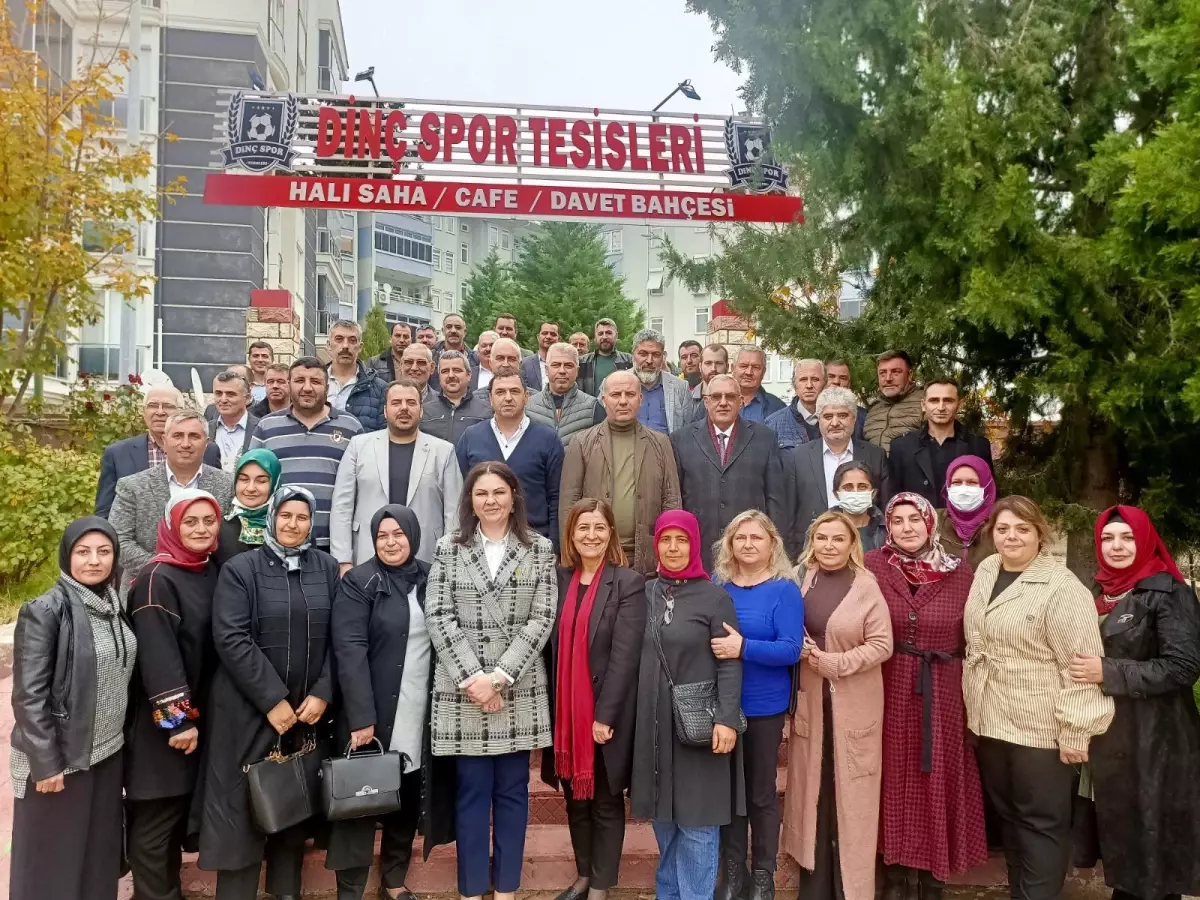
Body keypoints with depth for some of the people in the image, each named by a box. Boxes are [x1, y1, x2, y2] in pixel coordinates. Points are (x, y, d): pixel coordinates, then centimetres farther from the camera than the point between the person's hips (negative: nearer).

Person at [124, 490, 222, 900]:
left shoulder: (214, 572, 7)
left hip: (199, 715, 7)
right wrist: (176, 718, -21)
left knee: (179, 812, 17)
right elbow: (156, 654, -20)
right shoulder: (158, 578, -15)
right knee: (154, 820, 2)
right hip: (162, 722, -7)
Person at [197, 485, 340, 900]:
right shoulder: (240, 569, -5)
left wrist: (322, 693, -8)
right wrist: (273, 700, -16)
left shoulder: (327, 568, 4)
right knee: (243, 809, 2)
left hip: (309, 708, 3)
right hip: (249, 708, -3)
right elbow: (230, 639, -12)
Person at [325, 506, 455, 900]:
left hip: (421, 716, 5)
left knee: (407, 803, 15)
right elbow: (349, 650, -15)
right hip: (371, 715, -4)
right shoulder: (358, 582, -8)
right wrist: (361, 718, -22)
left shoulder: (432, 579, 6)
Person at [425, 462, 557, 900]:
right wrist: (473, 677, -12)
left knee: (512, 791, 9)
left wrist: (500, 677, -11)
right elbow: (438, 617, -3)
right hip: (462, 689, 0)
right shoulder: (449, 548, 4)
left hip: (520, 690, 1)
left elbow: (541, 620, -3)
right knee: (471, 791, 6)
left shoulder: (539, 549, 3)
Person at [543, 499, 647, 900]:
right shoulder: (559, 579, 4)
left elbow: (625, 654, -14)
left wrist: (605, 714, -17)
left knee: (606, 801, 9)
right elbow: (551, 646, 4)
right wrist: (549, 706, -1)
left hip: (606, 712, -4)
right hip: (565, 710, 4)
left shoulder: (629, 583, -8)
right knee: (575, 798, 17)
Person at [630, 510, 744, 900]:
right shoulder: (646, 593, 6)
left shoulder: (715, 596, -6)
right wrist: (631, 713, 7)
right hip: (653, 722, 4)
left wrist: (727, 718, -17)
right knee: (663, 817, 14)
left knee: (696, 820, 1)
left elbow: (730, 663, -9)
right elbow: (635, 658, 9)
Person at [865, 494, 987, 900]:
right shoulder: (872, 567, -5)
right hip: (891, 692, -1)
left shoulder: (961, 574, -1)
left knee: (938, 782, 9)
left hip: (943, 695, 1)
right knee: (896, 781, 9)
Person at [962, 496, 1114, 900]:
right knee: (1007, 814, 18)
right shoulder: (984, 572, 5)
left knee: (1040, 821, 6)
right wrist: (974, 707, 19)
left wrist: (1075, 731, -18)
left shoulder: (1061, 587, -17)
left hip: (1041, 728, -7)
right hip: (990, 721, 7)